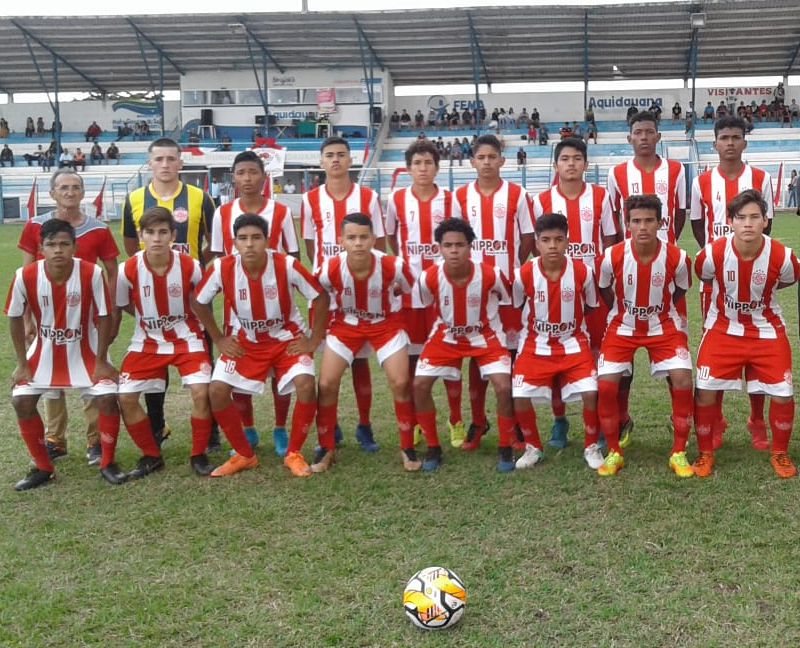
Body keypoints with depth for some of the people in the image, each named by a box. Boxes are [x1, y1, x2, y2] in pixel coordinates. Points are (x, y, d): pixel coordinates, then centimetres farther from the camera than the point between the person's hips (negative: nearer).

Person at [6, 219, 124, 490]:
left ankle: (107, 463, 4)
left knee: (107, 397, -18)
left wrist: (101, 361, -12)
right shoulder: (25, 276, -20)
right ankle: (43, 467, 10)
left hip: (85, 352, -2)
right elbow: (15, 318, -5)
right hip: (45, 352, 2)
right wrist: (22, 363, -4)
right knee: (21, 400, -9)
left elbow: (104, 316, -13)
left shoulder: (92, 273, -24)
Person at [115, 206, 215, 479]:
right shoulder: (128, 270, -17)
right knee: (125, 397, -8)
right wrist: (149, 318, 3)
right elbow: (123, 304, 4)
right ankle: (151, 456, 13)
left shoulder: (190, 267, -18)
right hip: (147, 341, 2)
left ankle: (198, 455, 2)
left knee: (201, 391, -21)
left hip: (186, 338, -1)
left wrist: (186, 319, 1)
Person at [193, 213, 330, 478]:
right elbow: (198, 302, -2)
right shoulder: (222, 268, -20)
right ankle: (244, 455, 7)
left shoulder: (287, 265, -25)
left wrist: (314, 340, -11)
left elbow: (321, 297, -12)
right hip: (247, 341, 2)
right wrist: (219, 339, -2)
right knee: (217, 391, -14)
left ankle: (293, 453, -3)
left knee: (305, 385, -26)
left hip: (287, 338, -2)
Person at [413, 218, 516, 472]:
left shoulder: (491, 275, -26)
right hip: (446, 336, 2)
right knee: (419, 385, -10)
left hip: (486, 335, -1)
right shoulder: (428, 278, -24)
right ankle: (433, 447, 10)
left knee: (504, 387, -18)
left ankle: (505, 448, 5)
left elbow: (510, 302, -5)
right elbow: (419, 307, -2)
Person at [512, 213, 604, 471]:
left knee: (592, 393, -18)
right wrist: (511, 345, 5)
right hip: (535, 346, 0)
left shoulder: (583, 271, -12)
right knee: (519, 397, -14)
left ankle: (591, 447, 9)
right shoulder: (523, 274, -14)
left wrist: (596, 345, 9)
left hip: (574, 344, 0)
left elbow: (593, 309, 4)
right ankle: (533, 447, 13)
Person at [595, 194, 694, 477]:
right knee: (605, 385, -13)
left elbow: (679, 290, 3)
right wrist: (623, 313, 9)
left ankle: (678, 453, 0)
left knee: (682, 379, -18)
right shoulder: (612, 257, -21)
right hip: (623, 327, 0)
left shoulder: (677, 258, -19)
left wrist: (659, 310, 9)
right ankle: (614, 452, 7)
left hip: (663, 326, 0)